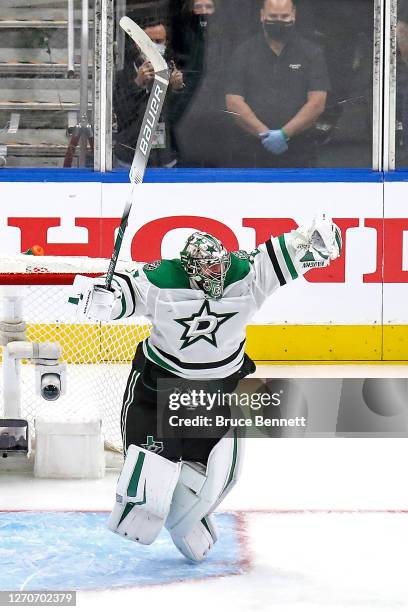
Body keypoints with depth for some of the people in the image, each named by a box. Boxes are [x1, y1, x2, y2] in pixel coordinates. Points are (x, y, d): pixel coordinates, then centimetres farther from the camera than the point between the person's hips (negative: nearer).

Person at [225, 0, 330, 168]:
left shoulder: (311, 53, 6)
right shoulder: (244, 53, 8)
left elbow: (317, 103, -2)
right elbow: (234, 102, 0)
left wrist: (284, 134, -13)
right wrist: (264, 134, -12)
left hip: (299, 154, -1)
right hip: (253, 153, 1)